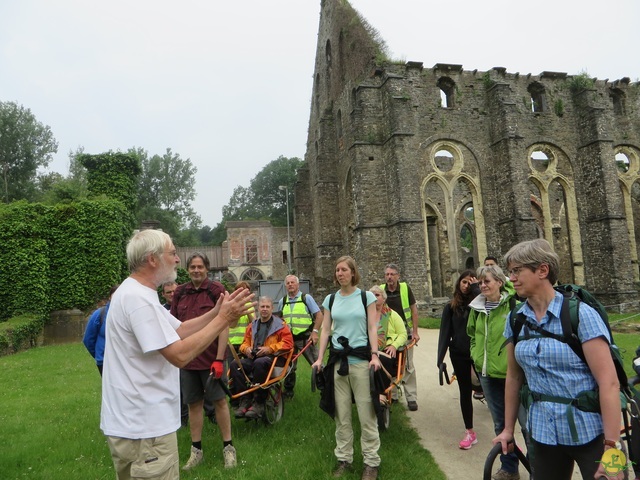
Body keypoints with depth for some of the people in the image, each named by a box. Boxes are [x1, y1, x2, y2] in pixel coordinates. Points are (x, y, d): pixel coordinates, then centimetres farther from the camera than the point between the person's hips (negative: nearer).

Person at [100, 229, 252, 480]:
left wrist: (216, 312, -3)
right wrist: (223, 319, -21)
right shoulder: (138, 298, -24)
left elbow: (178, 330, 11)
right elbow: (179, 355, -27)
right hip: (144, 427, -11)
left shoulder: (135, 292, 11)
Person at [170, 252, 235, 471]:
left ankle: (228, 447, 21)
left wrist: (219, 359, -14)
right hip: (186, 358, 4)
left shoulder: (217, 290, -7)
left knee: (219, 401, 6)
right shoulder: (180, 293, 5)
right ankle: (196, 450, 28)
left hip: (211, 358, -4)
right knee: (193, 403, 13)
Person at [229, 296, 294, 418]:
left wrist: (270, 348, -14)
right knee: (235, 364, -24)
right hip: (253, 357, 5)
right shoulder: (252, 326, 21)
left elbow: (288, 343, -4)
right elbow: (245, 343, 27)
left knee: (259, 363, -38)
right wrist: (246, 349, 1)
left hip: (272, 357, -5)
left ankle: (259, 403, -26)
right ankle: (244, 400, -18)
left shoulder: (279, 325, 7)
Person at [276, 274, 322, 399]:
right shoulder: (282, 301, 10)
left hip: (305, 338, -4)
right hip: (289, 339, 4)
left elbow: (319, 315, -4)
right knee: (289, 367, 12)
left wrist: (315, 331, -13)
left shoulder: (306, 297, -2)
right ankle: (288, 392, 27)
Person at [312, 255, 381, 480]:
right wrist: (319, 358, 1)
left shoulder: (366, 297, 0)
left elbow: (372, 328, -2)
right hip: (337, 360, 3)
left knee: (366, 414, 1)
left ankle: (371, 461, 15)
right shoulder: (330, 299, 7)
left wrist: (374, 355, -12)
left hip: (361, 359, -3)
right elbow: (325, 330, 8)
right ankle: (344, 459, 24)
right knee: (341, 413, 10)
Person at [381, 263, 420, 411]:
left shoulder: (405, 288, -7)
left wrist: (415, 332, -3)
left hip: (405, 332, -2)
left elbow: (414, 310, -1)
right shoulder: (380, 290, -3)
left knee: (408, 365, 1)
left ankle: (411, 397, 10)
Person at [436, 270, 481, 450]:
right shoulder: (451, 307, 4)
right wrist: (440, 357, -6)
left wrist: (476, 288, -15)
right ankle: (470, 432, 22)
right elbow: (445, 332, 1)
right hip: (459, 354, 2)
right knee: (465, 391, 10)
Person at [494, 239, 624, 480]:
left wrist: (612, 448, -20)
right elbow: (513, 376, 7)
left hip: (590, 433, -4)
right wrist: (508, 429, 11)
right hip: (543, 433, 4)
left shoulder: (580, 314, -14)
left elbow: (609, 383, -17)